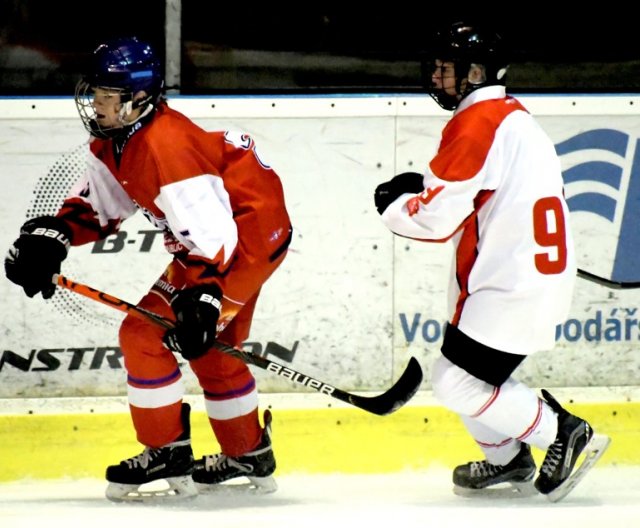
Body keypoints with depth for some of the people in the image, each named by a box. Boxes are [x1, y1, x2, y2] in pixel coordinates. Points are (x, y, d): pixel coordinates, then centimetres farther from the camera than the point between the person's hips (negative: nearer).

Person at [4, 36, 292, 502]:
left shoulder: (165, 146, -30)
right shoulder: (114, 141, 1)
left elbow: (210, 232, -33)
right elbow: (95, 205, 12)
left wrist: (202, 300, -38)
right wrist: (49, 238, -5)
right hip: (225, 235, 11)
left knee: (145, 335, -11)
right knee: (209, 350, 23)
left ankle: (167, 454, -2)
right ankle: (249, 456, 36)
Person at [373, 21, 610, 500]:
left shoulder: (477, 123, -16)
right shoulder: (515, 116, 15)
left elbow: (436, 218, -17)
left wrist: (392, 203, 1)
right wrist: (423, 186, 10)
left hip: (512, 286, -10)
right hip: (536, 275, 10)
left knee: (458, 383, -8)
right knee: (464, 368, 20)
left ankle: (562, 433, -1)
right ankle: (507, 459, 30)